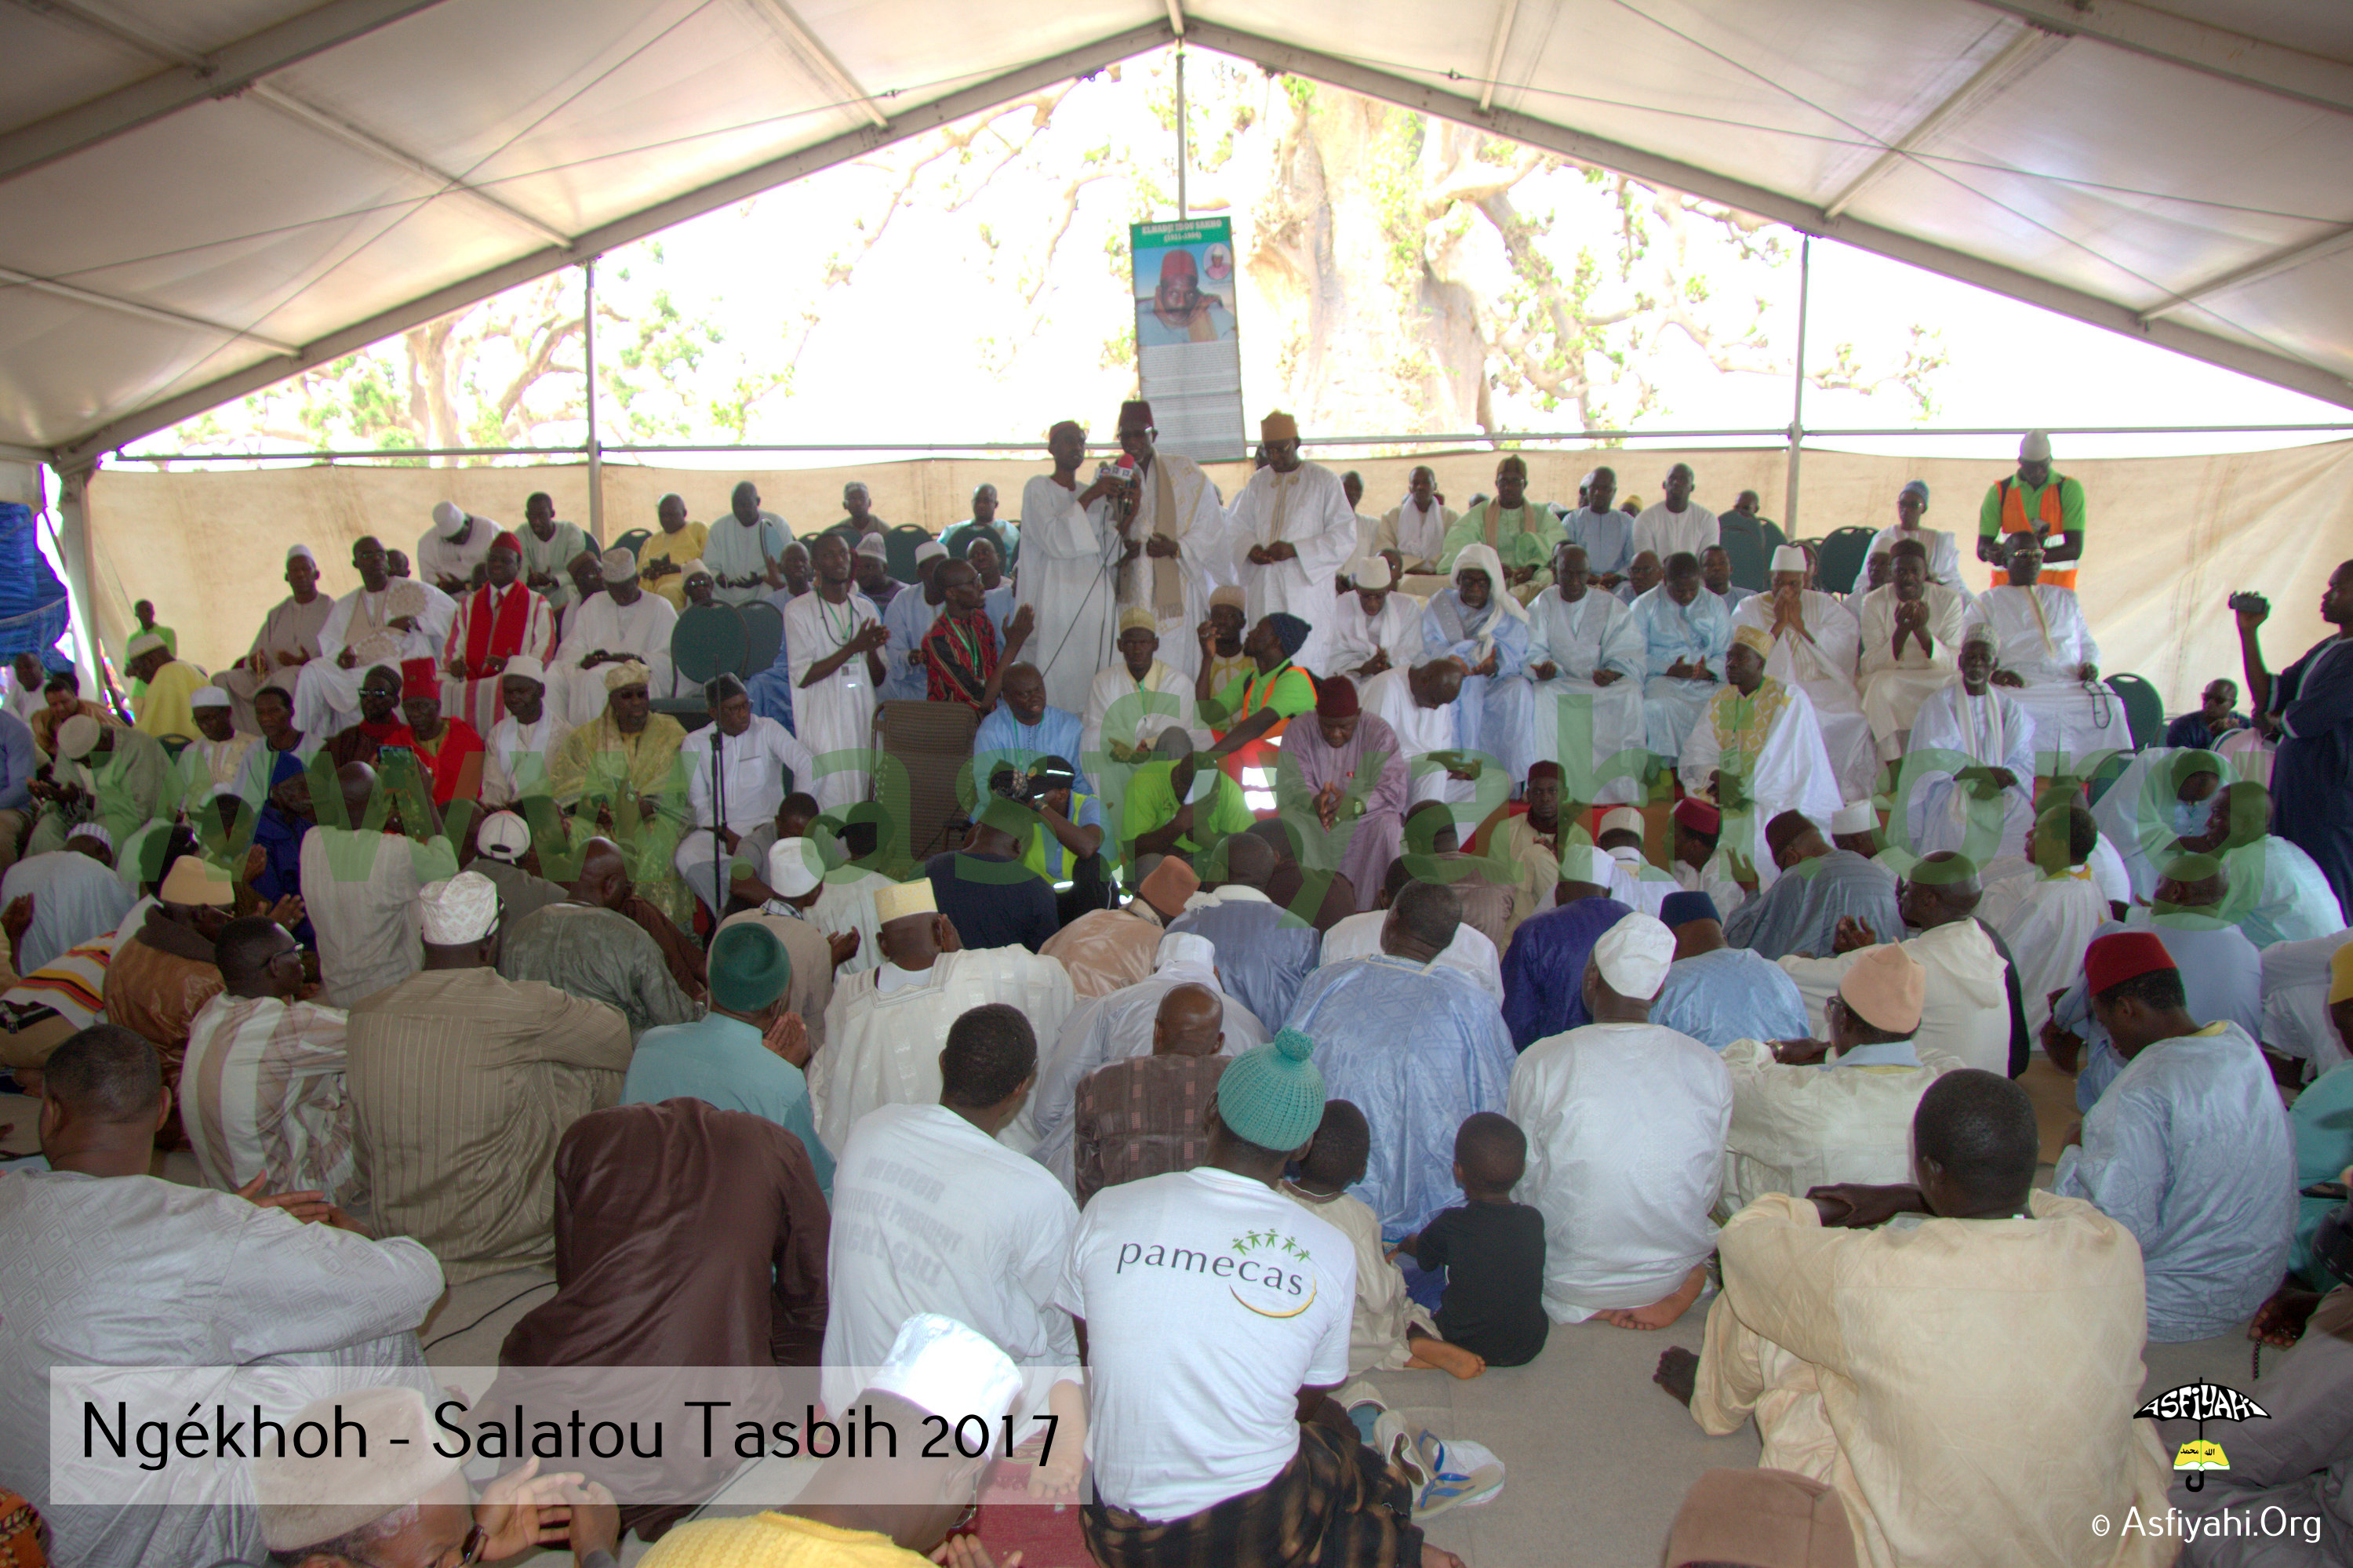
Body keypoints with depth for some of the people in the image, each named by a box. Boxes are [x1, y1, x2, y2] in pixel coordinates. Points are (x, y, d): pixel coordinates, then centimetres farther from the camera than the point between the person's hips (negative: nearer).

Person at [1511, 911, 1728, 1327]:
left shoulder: (1540, 1062, -17)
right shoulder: (1711, 1067, -10)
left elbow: (1525, 1181, -5)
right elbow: (1710, 1190, 1)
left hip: (1571, 1283, -2)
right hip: (1675, 1273, 2)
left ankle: (1593, 1304, 3)